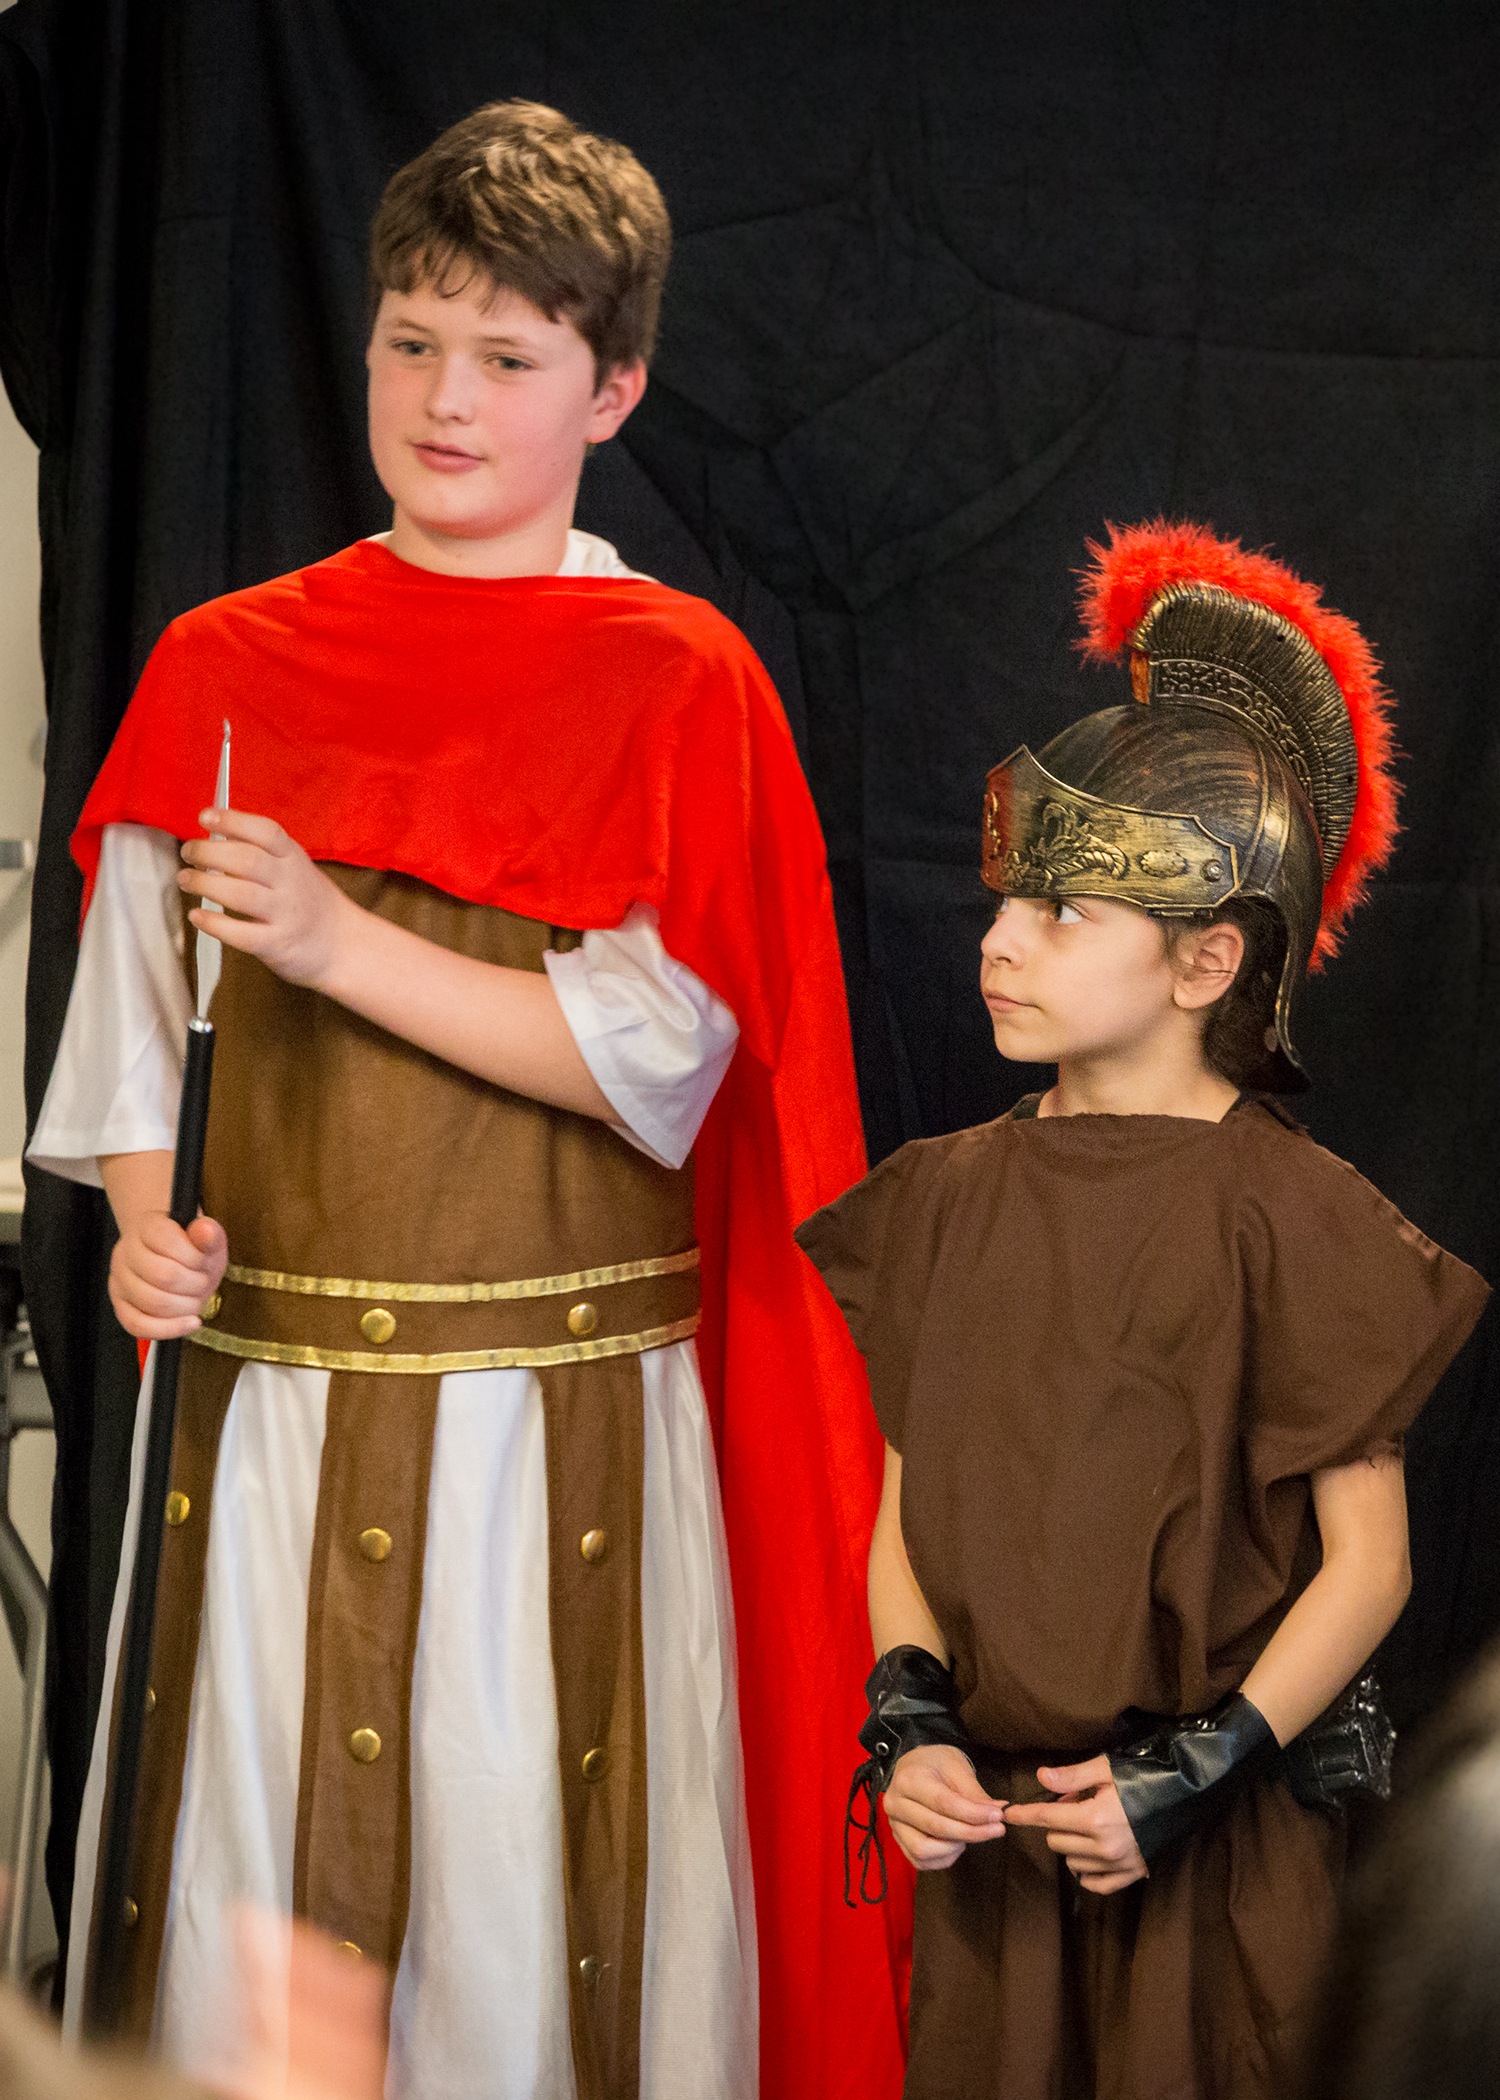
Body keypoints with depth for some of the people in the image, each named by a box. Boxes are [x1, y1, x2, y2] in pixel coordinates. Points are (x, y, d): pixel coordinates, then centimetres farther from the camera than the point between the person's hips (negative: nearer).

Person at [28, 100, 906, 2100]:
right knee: (248, 1873, 7)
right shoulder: (225, 662, 10)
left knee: (520, 1883, 2)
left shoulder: (677, 680, -1)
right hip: (266, 1389, 3)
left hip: (556, 1407, -3)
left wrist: (344, 945, -15)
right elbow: (136, 1007, 11)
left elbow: (660, 1049, -9)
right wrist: (147, 1228, -7)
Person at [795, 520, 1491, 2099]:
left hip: (1216, 1845, -4)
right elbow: (905, 1512, 5)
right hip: (990, 1823, 4)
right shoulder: (952, 1197, 2)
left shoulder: (1290, 1216, -12)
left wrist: (1198, 1768, -16)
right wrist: (912, 1720, -9)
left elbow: (1365, 1561, -10)